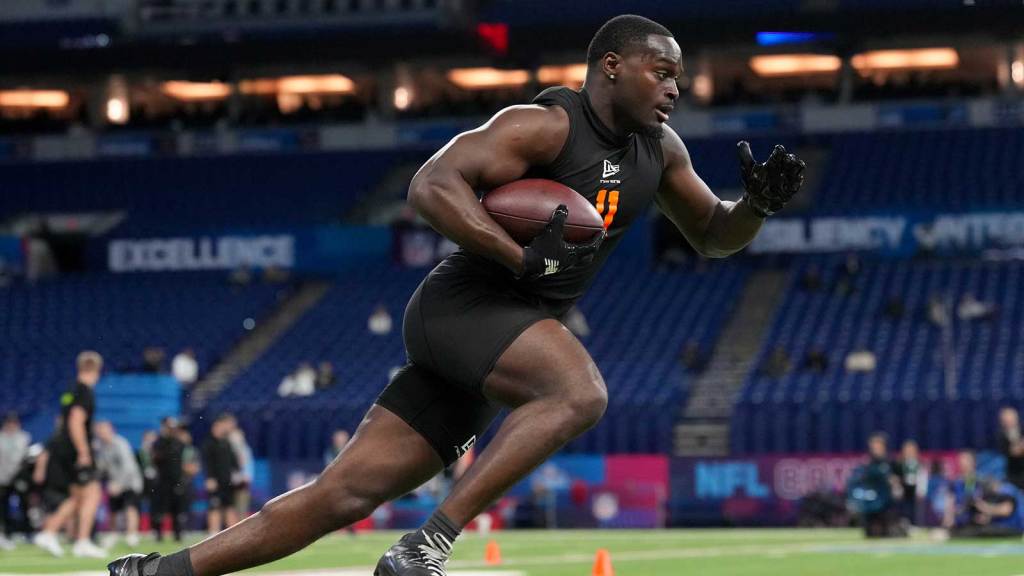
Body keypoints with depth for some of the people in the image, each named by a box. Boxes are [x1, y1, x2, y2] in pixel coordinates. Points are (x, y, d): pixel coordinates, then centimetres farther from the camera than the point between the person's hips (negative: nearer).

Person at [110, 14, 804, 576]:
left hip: (515, 334, 8)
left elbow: (712, 236, 23)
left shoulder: (659, 149, 12)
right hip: (464, 306, -8)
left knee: (346, 492, 2)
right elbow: (432, 184, -22)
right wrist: (522, 257, -29)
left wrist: (759, 203, 1)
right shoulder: (546, 127, -14)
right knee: (580, 391, -33)